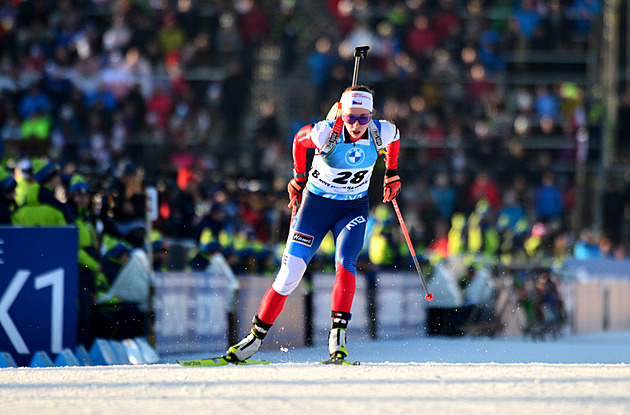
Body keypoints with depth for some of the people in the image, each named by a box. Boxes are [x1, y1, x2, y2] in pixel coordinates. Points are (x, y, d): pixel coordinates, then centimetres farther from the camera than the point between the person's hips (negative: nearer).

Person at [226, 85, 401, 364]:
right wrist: (299, 178, 9)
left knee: (345, 263, -25)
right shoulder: (325, 133, -24)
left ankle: (337, 338, -24)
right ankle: (256, 337, 10)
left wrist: (391, 174, 17)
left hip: (354, 208, 1)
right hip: (316, 204, -1)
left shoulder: (381, 133, -18)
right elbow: (299, 139, -2)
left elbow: (395, 137, 8)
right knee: (289, 275, -3)